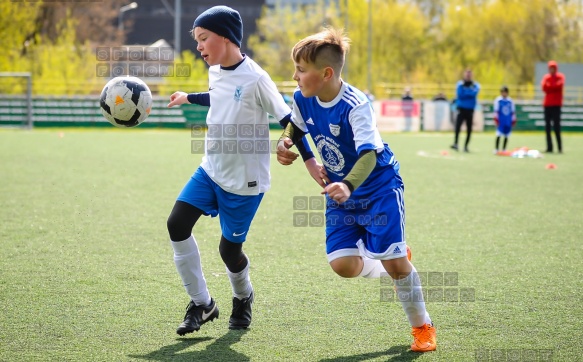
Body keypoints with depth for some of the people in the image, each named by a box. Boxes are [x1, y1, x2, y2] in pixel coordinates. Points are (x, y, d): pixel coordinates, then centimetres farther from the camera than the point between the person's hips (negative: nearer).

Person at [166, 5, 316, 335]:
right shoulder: (216, 73, 3)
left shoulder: (254, 78, -20)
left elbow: (286, 118, -17)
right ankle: (202, 304, 4)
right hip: (211, 169, 7)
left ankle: (243, 298, 36)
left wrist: (309, 159, -23)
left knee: (229, 248, 1)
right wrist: (189, 98, 37)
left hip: (244, 181, -7)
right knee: (177, 224, -8)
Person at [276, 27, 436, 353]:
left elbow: (369, 154, -39)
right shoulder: (302, 100, -9)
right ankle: (385, 265, 25)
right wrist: (285, 143, -9)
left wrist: (348, 186, -56)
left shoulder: (355, 106, -29)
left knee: (394, 262, -10)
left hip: (380, 188, -6)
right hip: (341, 194, 6)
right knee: (343, 264, -10)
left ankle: (423, 327, 13)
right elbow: (296, 127, 14)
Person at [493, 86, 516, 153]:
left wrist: (513, 120, 11)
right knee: (498, 135, -10)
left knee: (506, 136, 6)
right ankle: (497, 149, -4)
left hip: (508, 121, 4)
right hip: (501, 120, -4)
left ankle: (504, 149, 14)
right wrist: (496, 119, -6)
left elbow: (513, 111, 13)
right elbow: (496, 110, -2)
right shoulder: (498, 100, -2)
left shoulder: (510, 101, 7)